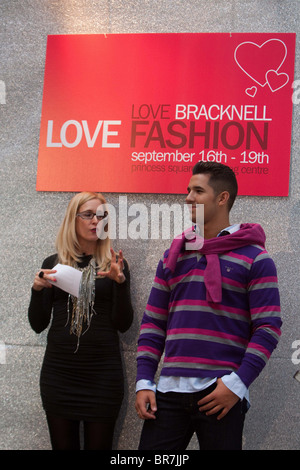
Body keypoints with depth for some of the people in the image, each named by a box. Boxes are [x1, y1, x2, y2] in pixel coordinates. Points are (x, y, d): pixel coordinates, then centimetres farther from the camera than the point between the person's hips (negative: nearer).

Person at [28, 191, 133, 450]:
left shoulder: (114, 264, 3)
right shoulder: (53, 263, 7)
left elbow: (123, 324, -4)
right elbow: (38, 325, 6)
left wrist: (120, 281, -18)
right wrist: (38, 290, -11)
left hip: (102, 374, -1)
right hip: (59, 373, 1)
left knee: (99, 444, 3)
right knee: (63, 444, 7)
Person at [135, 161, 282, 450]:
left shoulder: (254, 258, 0)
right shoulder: (174, 255, 14)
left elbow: (268, 327, -5)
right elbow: (153, 321, 13)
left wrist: (237, 384, -13)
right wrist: (144, 381, 5)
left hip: (222, 393, -4)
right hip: (169, 391, 4)